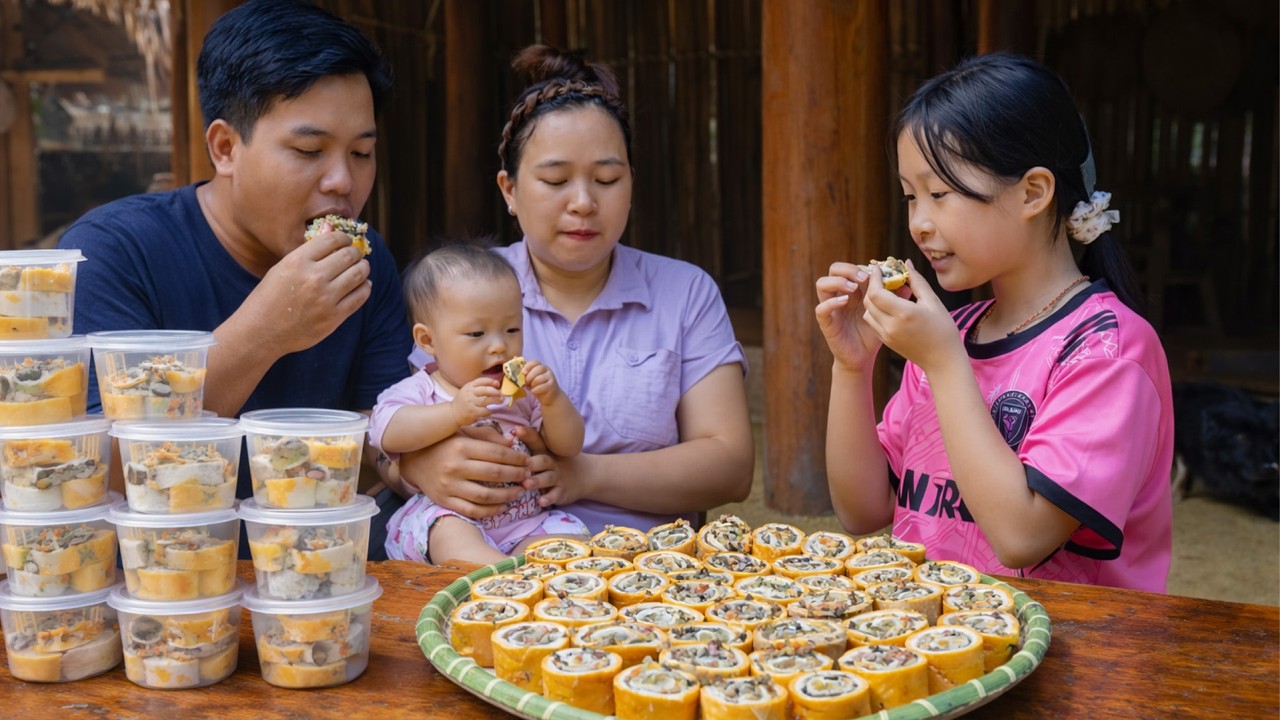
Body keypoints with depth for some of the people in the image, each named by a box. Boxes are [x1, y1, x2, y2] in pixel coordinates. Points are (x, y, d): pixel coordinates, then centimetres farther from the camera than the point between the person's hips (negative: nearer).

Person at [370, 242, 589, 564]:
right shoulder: (419, 390, 3)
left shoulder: (525, 390, 12)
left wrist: (553, 399, -13)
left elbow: (569, 447, 6)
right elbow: (387, 432, -18)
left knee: (569, 534, -19)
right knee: (448, 531, -34)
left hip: (524, 521, 4)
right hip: (441, 514, -4)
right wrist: (455, 413, -30)